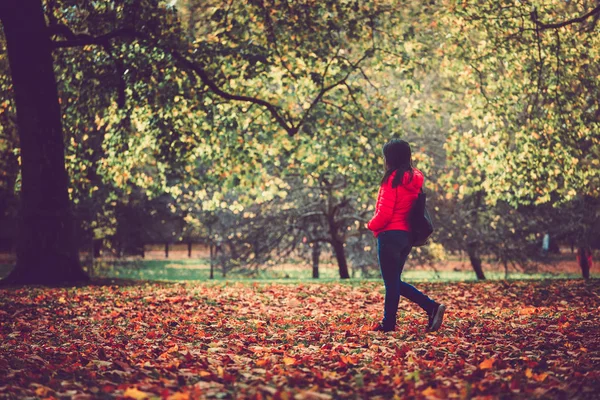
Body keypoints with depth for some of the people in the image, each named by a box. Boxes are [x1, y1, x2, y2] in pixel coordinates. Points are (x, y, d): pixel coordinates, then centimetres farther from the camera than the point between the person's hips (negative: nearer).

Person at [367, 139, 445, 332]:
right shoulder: (413, 179, 11)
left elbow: (384, 213, -16)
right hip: (407, 235, 8)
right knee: (395, 282, 16)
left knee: (391, 282, 0)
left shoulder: (392, 179, -13)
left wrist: (371, 225, 2)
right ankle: (432, 307, 6)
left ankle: (388, 324, 9)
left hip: (390, 235, -8)